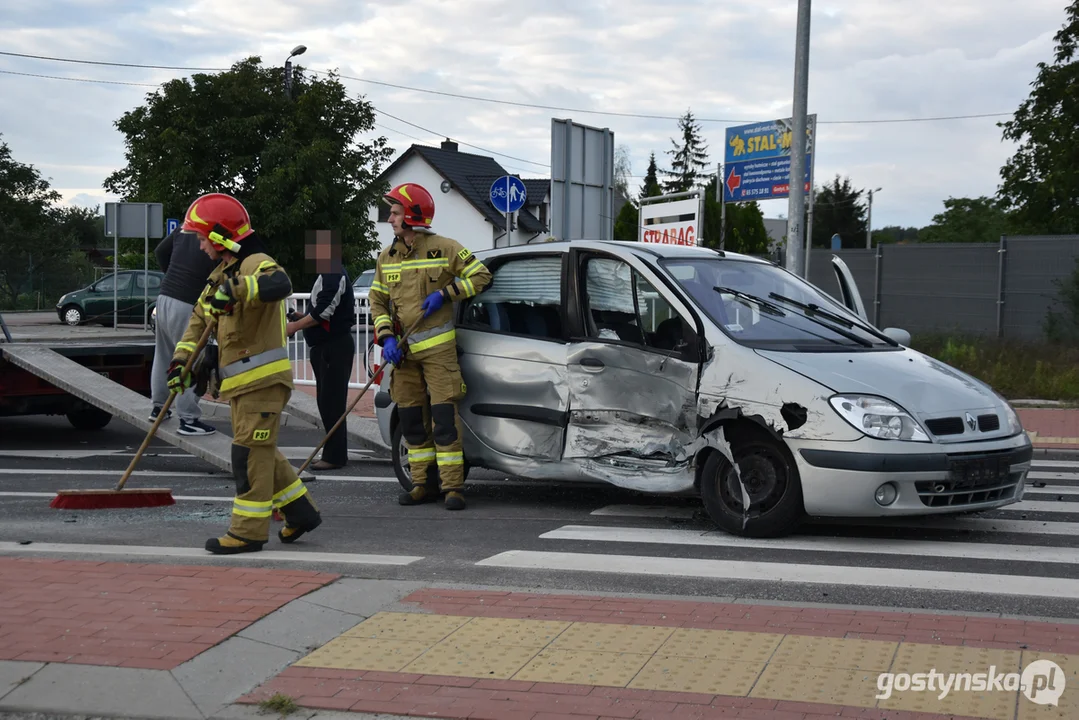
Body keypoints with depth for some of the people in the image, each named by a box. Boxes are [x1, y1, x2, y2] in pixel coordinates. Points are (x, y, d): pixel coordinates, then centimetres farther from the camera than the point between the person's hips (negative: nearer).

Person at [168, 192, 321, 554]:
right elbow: (200, 319, 21)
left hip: (262, 378, -10)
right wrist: (181, 360, 9)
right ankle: (300, 511, 25)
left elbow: (280, 284, -38)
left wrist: (236, 289, -48)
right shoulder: (222, 273, 18)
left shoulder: (256, 264, -13)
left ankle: (249, 530, 0)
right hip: (242, 381, 10)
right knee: (260, 452, 16)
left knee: (250, 453, -6)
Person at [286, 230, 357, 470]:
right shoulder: (326, 274, 18)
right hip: (325, 346, 11)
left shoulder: (334, 275, -15)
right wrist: (301, 318, 12)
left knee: (332, 402, -9)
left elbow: (323, 312, -21)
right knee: (327, 402, 13)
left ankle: (334, 455, -7)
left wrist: (294, 327, -12)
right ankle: (335, 453, 19)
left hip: (335, 347, -11)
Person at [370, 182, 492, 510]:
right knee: (411, 418, 8)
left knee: (444, 416, -9)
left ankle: (453, 487, -5)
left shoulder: (444, 248, -4)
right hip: (403, 349, 5)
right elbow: (377, 300, 13)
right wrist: (387, 338, -2)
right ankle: (423, 484, 18)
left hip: (437, 346, -5)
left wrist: (444, 294, -10)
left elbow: (480, 275, 0)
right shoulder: (386, 257, 10)